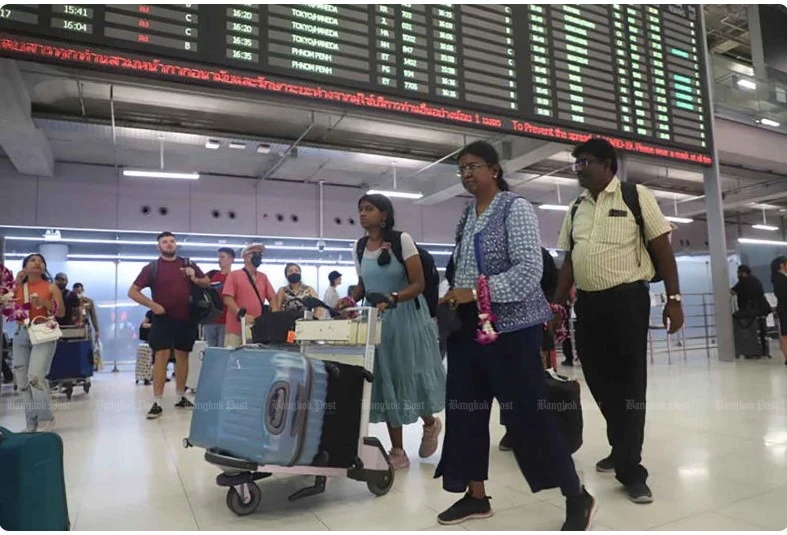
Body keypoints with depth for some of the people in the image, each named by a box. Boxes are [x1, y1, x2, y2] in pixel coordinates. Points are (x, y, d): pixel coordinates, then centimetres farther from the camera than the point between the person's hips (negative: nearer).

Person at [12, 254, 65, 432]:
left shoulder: (51, 287, 5)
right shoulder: (17, 287, 13)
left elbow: (61, 313, 1)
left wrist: (45, 302, -16)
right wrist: (15, 284, 0)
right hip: (21, 335, 4)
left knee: (35, 376, -19)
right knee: (23, 381, 5)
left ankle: (46, 419, -6)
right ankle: (31, 424, 14)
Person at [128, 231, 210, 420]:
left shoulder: (188, 264, 8)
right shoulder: (152, 268, 0)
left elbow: (207, 283, 15)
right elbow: (132, 292, -1)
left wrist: (195, 279, -6)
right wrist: (152, 305, -13)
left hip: (186, 319, 3)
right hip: (163, 319, -3)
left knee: (182, 356, 11)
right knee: (161, 357, -9)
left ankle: (181, 398, 23)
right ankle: (157, 403, -4)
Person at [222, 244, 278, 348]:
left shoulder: (263, 277, 16)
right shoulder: (234, 275, 1)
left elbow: (272, 297, 16)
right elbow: (227, 299, -8)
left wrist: (275, 314, -2)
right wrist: (242, 314, -19)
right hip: (237, 329, -4)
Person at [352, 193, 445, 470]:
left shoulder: (402, 240, -11)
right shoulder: (358, 248, 5)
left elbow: (418, 284, -15)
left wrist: (391, 300, -30)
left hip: (407, 318, -4)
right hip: (376, 321, 5)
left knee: (412, 377, 3)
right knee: (386, 380, 6)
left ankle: (430, 424, 35)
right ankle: (398, 451, 16)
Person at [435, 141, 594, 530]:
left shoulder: (515, 208, -7)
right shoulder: (466, 216, 14)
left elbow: (529, 270, -17)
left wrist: (476, 291, -20)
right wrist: (453, 298, 1)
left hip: (511, 325, -7)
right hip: (468, 325, 7)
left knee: (528, 413, -2)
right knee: (465, 410, 9)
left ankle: (577, 498, 17)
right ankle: (476, 496, 25)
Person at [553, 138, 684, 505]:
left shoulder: (636, 196, -1)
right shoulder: (576, 209, 13)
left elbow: (662, 247, -3)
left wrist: (674, 298, -9)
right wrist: (556, 305, 12)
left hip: (627, 298, -5)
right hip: (587, 303, 5)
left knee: (629, 383, -1)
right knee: (599, 381, 12)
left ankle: (631, 469, 10)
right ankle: (621, 449, 34)